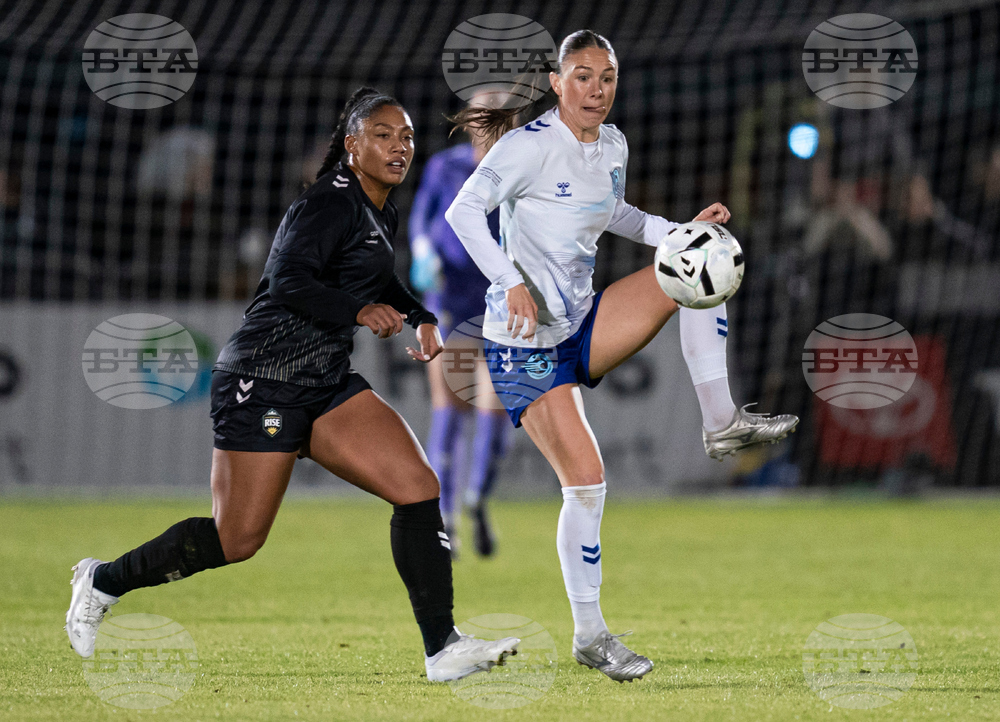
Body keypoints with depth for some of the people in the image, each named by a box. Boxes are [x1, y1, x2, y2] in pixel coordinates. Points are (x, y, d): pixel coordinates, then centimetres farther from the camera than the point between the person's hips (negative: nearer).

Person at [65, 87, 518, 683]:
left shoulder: (382, 215, 17)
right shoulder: (332, 202, -12)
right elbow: (289, 280, -24)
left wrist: (422, 319, 22)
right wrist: (360, 311, -35)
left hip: (329, 384, 9)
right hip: (266, 380, -9)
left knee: (418, 487, -11)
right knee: (237, 540, -4)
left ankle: (444, 649, -13)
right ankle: (103, 582, 18)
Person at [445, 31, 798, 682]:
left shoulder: (613, 146, 6)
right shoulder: (532, 144, -17)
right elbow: (465, 210, -22)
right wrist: (513, 284, -31)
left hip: (584, 325, 7)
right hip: (526, 342, -7)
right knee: (587, 481, -12)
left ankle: (721, 421, -7)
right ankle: (589, 636, 2)